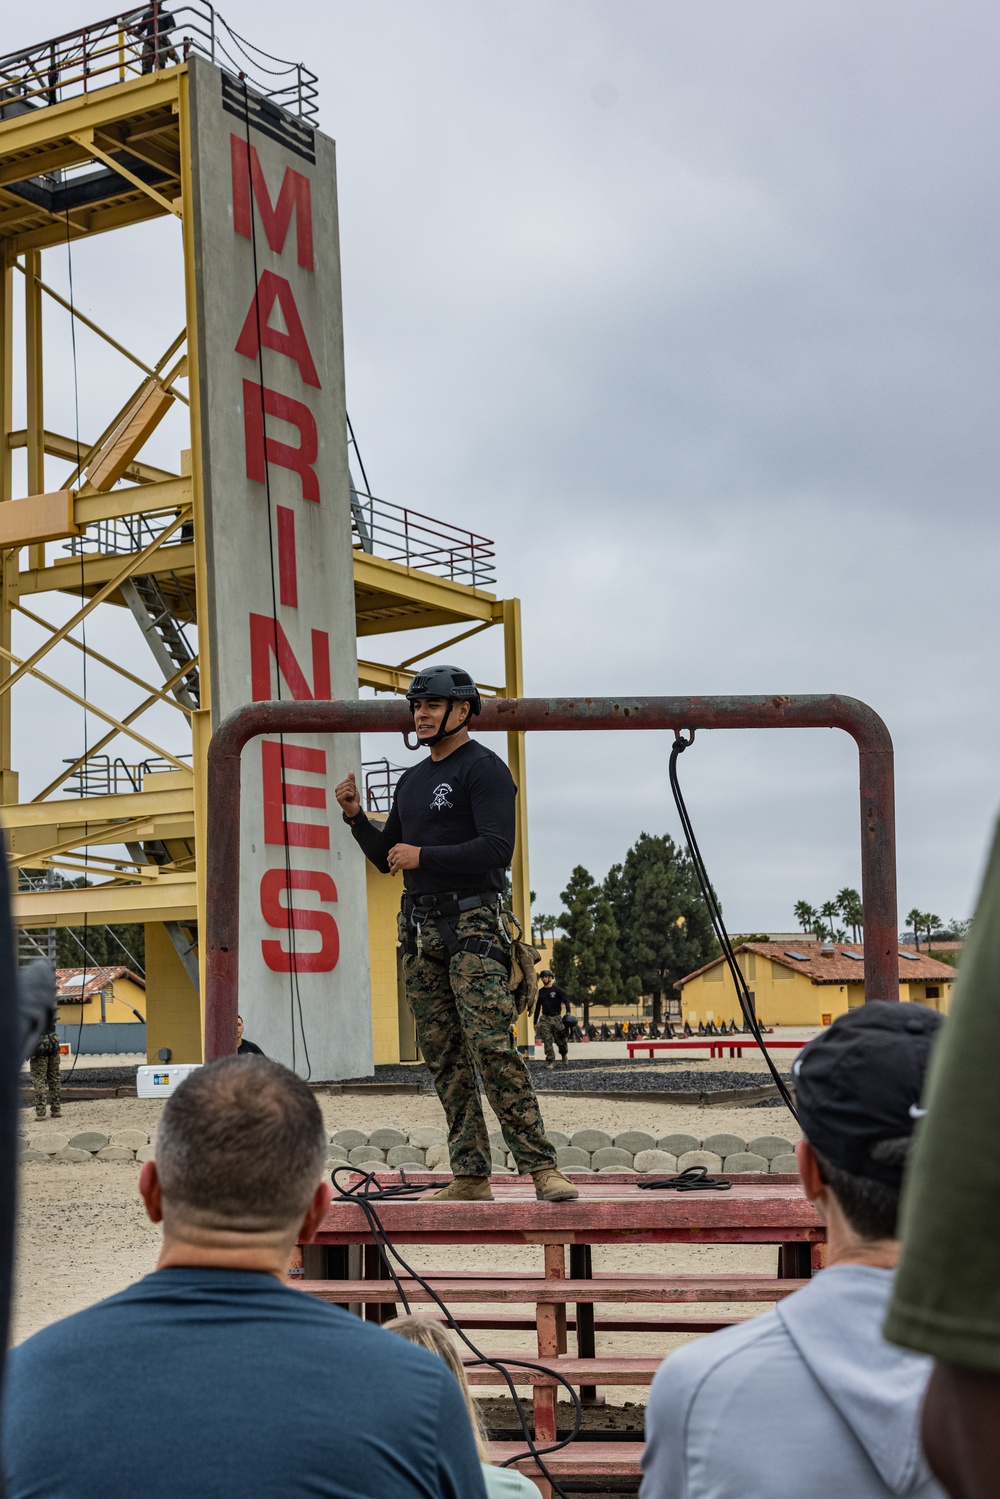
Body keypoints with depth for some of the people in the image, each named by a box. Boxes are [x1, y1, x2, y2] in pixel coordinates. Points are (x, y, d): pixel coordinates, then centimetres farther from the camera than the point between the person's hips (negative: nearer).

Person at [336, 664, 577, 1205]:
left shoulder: (484, 769, -4)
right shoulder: (411, 781, 21)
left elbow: (497, 848, -16)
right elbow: (386, 857, 26)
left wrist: (423, 856, -16)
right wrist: (355, 816, 9)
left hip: (472, 923, -8)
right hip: (418, 930, 8)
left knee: (491, 1047, -17)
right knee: (445, 1058, 4)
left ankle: (541, 1168, -16)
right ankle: (470, 1176, 7)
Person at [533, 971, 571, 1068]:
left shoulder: (556, 989, 3)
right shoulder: (541, 992, 14)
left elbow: (566, 1001, -3)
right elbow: (538, 1007, 19)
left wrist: (568, 1013, -20)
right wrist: (535, 1022, 15)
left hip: (556, 1017, -3)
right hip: (545, 1019, 3)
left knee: (560, 1040, -1)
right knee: (547, 1041, -7)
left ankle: (564, 1057, 25)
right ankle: (550, 1061, -4)